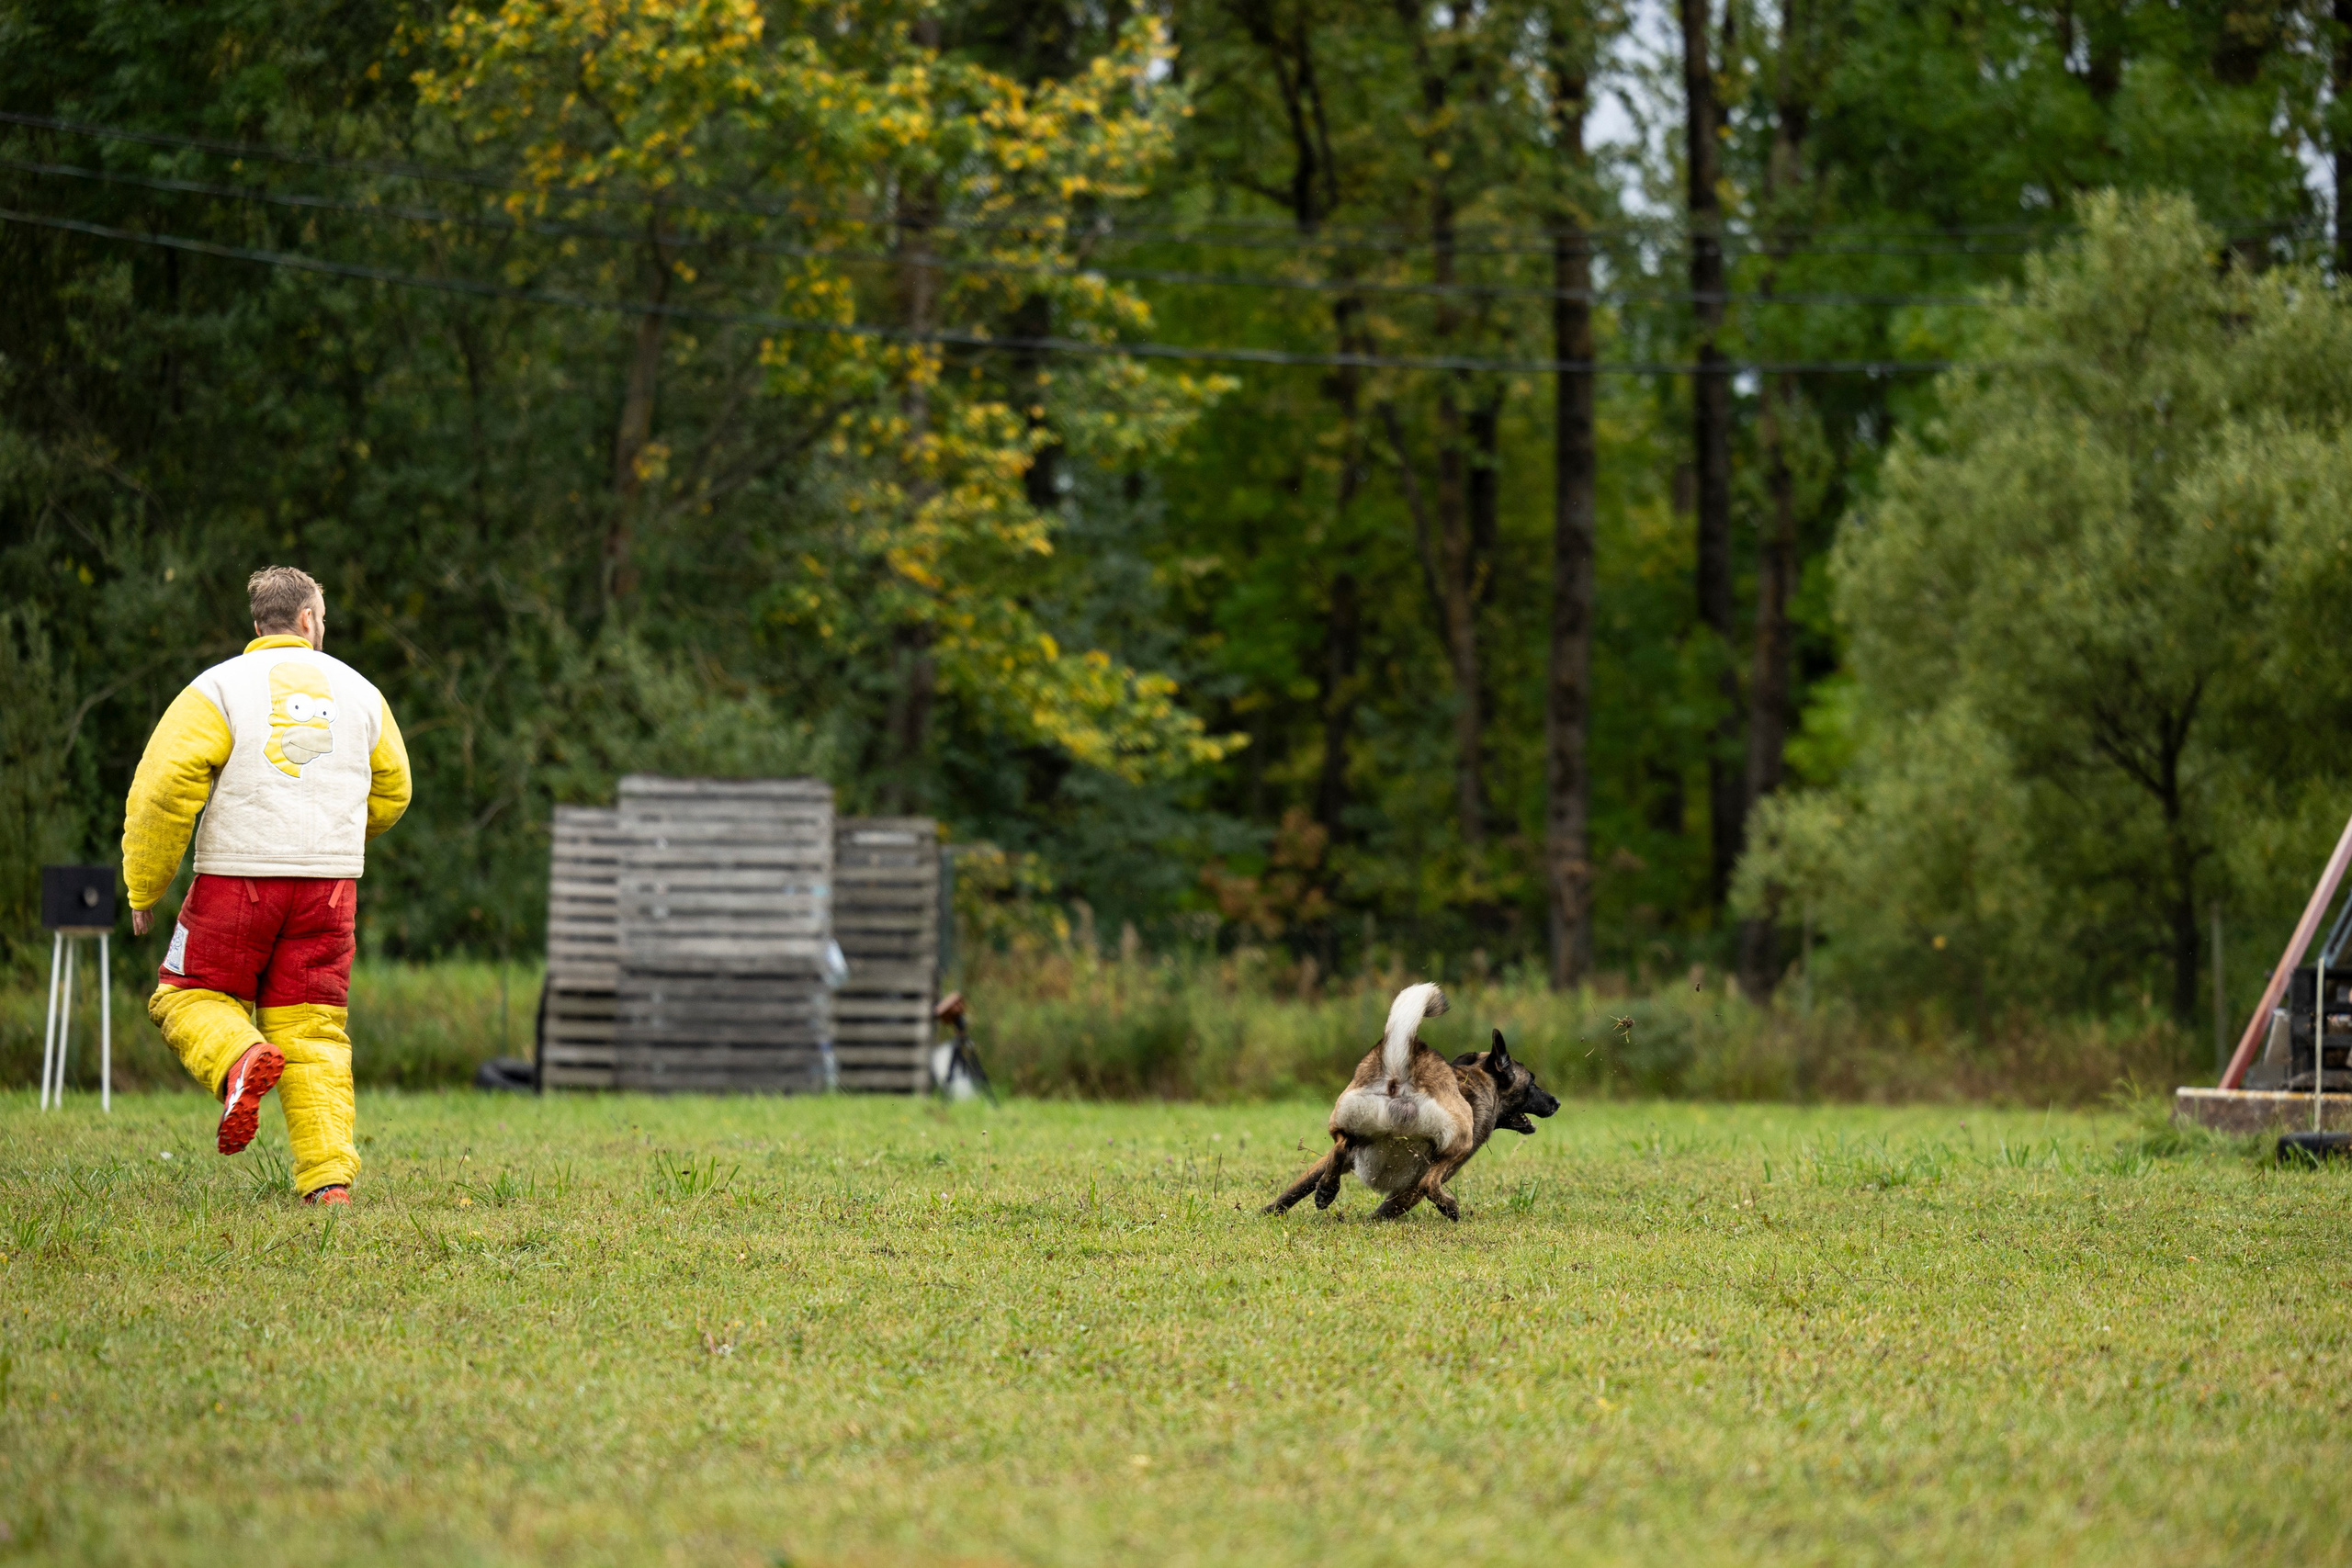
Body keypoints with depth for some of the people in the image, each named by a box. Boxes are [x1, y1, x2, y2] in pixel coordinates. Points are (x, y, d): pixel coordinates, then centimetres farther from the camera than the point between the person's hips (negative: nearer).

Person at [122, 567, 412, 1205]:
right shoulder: (359, 691, 11)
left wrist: (144, 890, 1)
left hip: (238, 878, -3)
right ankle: (329, 1175, -5)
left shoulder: (219, 688, -2)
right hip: (330, 885, 3)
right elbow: (391, 792, 21)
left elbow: (164, 787, -9)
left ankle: (240, 1059, -19)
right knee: (313, 1032, 7)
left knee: (190, 995, 13)